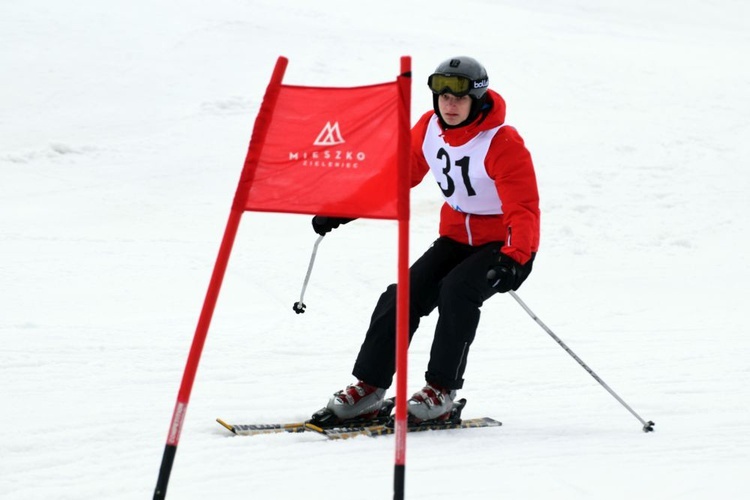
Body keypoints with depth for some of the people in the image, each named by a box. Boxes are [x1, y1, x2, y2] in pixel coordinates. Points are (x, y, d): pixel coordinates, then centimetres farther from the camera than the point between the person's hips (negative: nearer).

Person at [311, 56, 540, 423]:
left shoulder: (503, 144, -23)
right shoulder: (429, 129, -5)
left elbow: (523, 210, -30)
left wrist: (515, 257, -48)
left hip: (502, 242, -6)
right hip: (456, 236, 6)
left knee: (456, 290, -29)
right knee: (404, 295, -11)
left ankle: (442, 390, -17)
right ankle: (369, 386, -4)